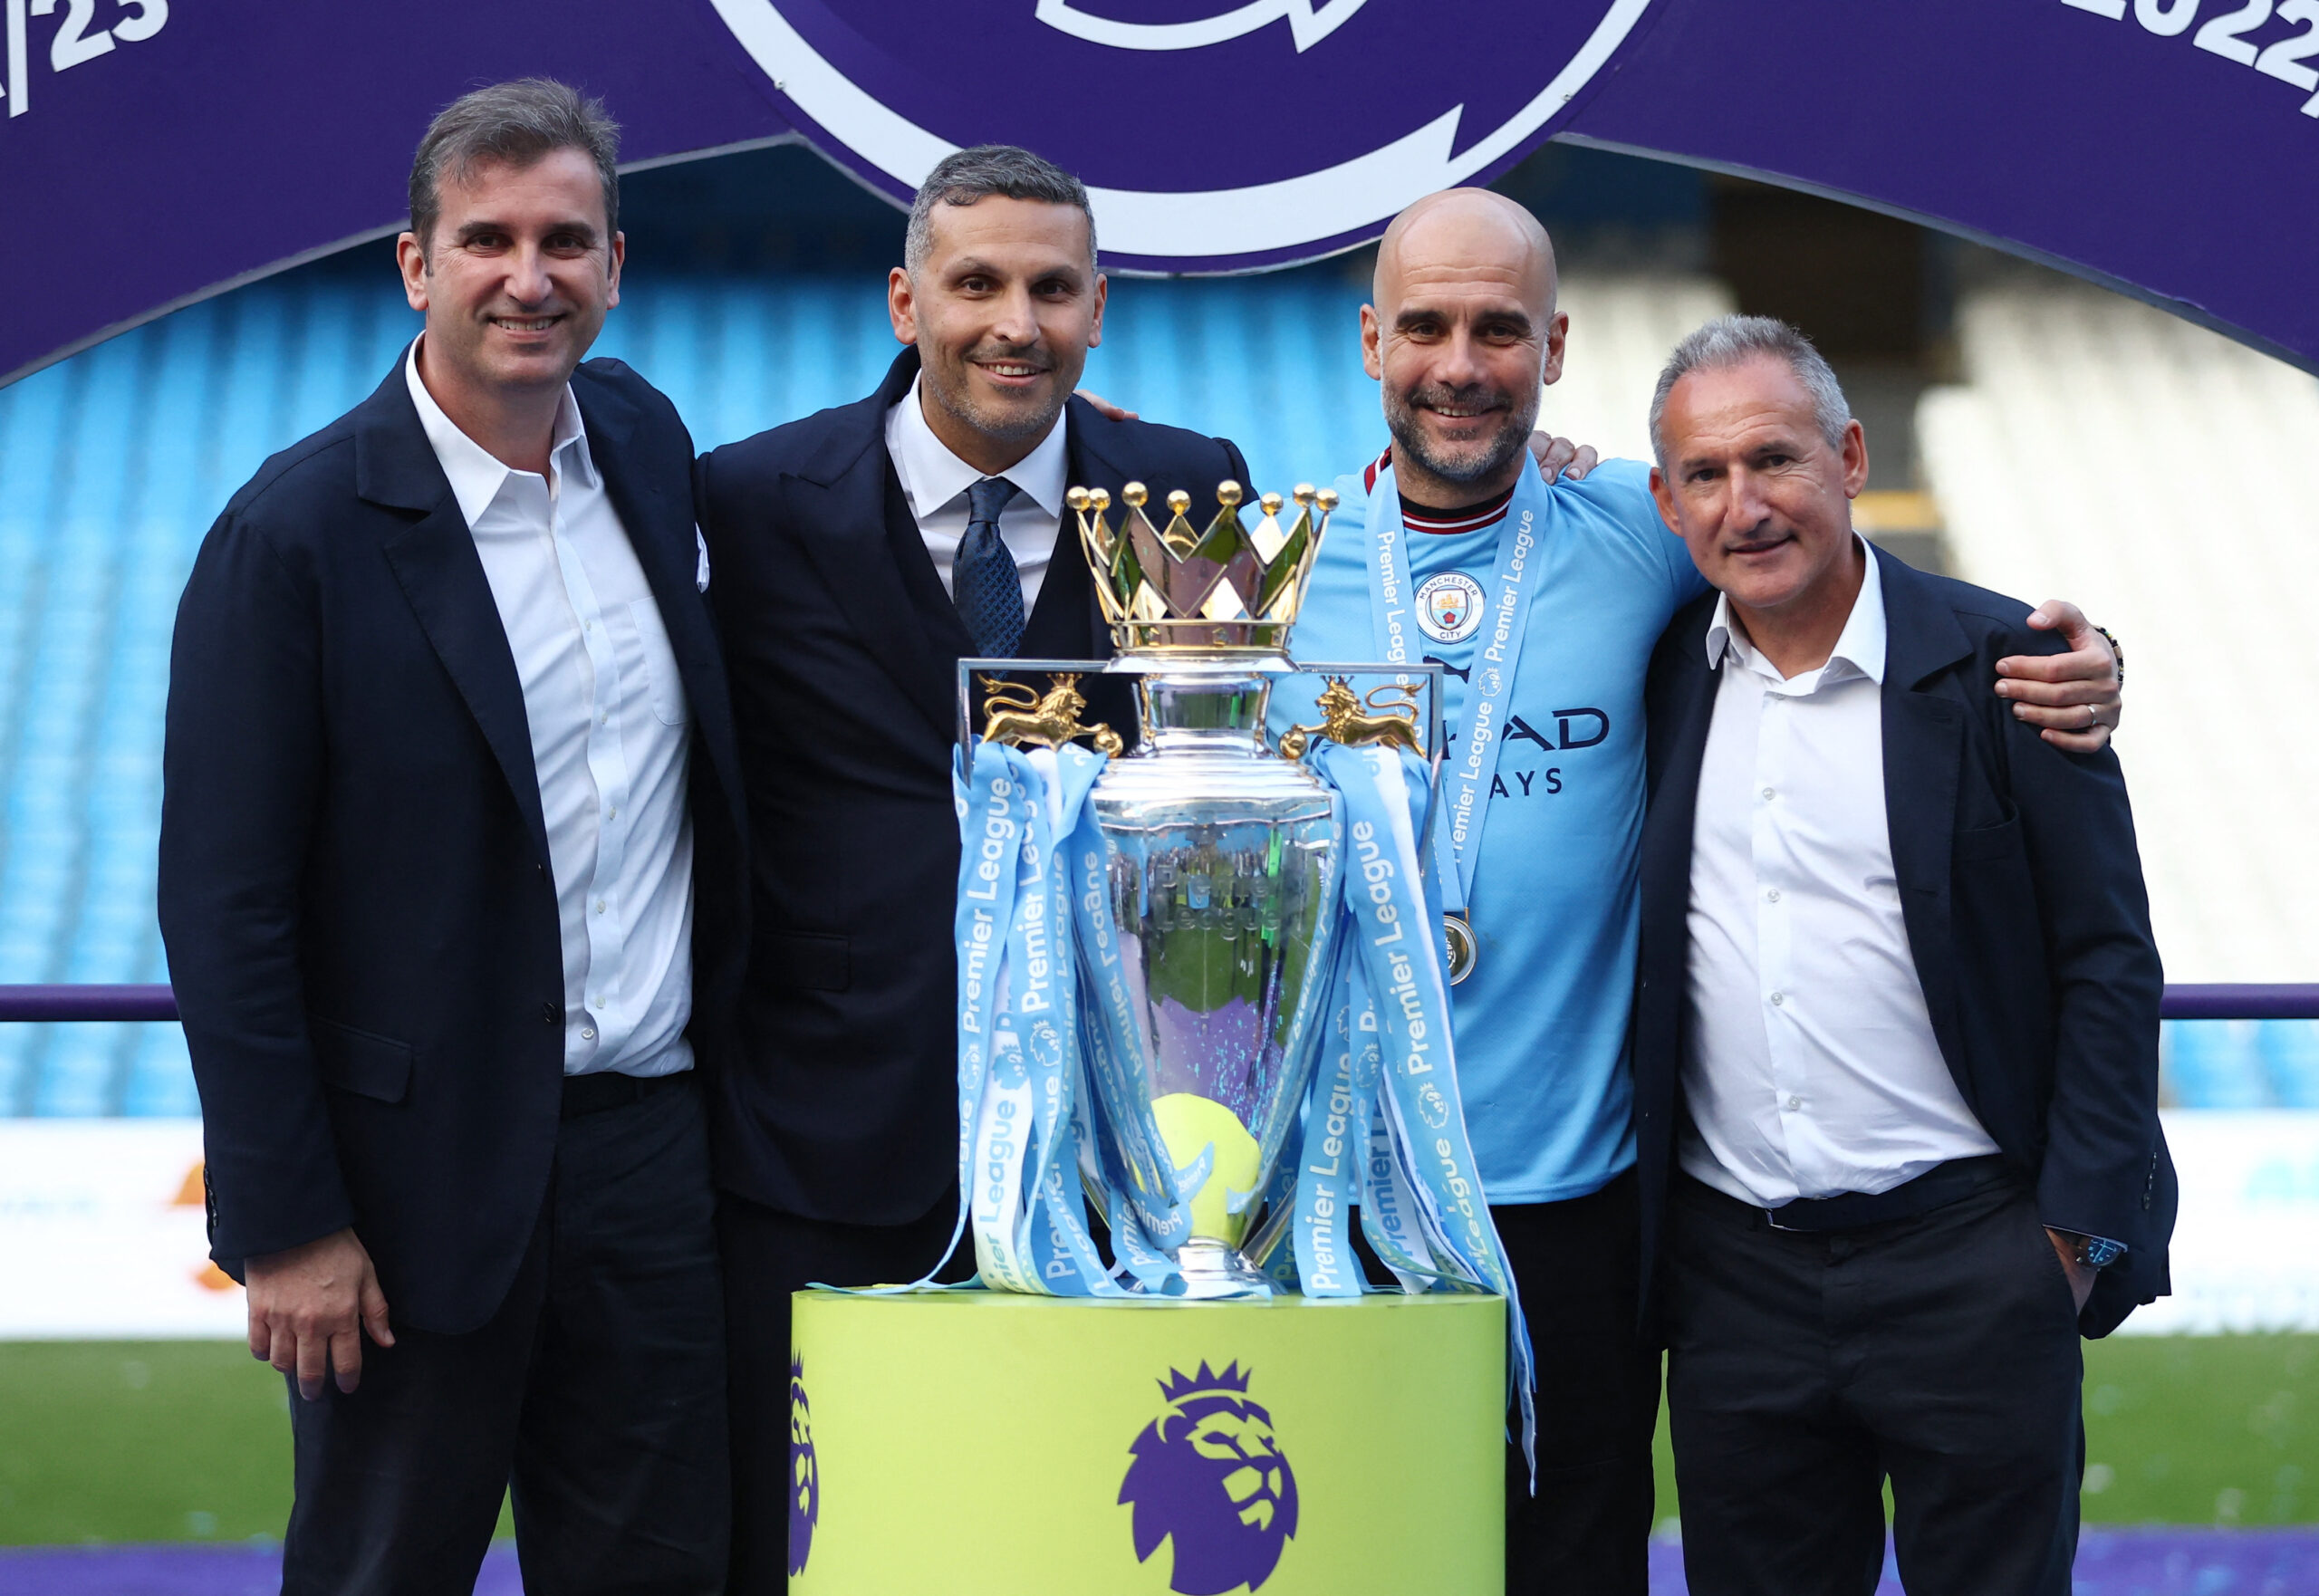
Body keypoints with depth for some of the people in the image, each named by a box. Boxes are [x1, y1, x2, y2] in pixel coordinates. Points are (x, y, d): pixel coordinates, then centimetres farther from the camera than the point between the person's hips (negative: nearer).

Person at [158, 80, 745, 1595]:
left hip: (650, 1139, 5)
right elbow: (224, 906, -13)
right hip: (422, 1173, -5)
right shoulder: (296, 533, -13)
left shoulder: (644, 437, 6)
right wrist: (290, 1224, -14)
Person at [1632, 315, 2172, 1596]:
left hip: (1966, 1256, -3)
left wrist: (2080, 1226, -7)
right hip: (1731, 1273, 3)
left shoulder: (1999, 664, -4)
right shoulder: (1661, 676, 7)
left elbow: (2108, 962, -4)